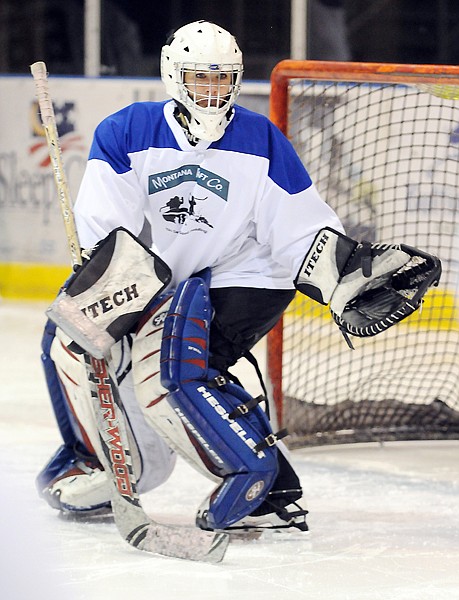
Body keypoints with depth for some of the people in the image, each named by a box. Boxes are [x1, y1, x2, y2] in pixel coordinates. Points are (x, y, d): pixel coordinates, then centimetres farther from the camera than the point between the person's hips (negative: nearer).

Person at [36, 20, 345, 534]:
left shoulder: (263, 143, -10)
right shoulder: (125, 133, -8)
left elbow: (304, 233, -9)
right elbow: (102, 229, -14)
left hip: (241, 282, -4)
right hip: (150, 277, 4)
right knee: (70, 338, -8)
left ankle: (272, 493, -21)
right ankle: (99, 462, 16)